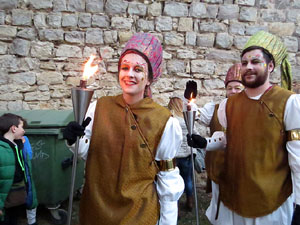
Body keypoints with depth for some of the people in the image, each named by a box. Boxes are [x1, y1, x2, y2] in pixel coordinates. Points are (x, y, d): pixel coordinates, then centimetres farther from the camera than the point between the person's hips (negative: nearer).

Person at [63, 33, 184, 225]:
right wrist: (75, 141, -18)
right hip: (95, 206, 3)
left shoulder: (164, 121, -13)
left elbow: (168, 178, -5)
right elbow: (85, 152, 2)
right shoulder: (98, 107, -8)